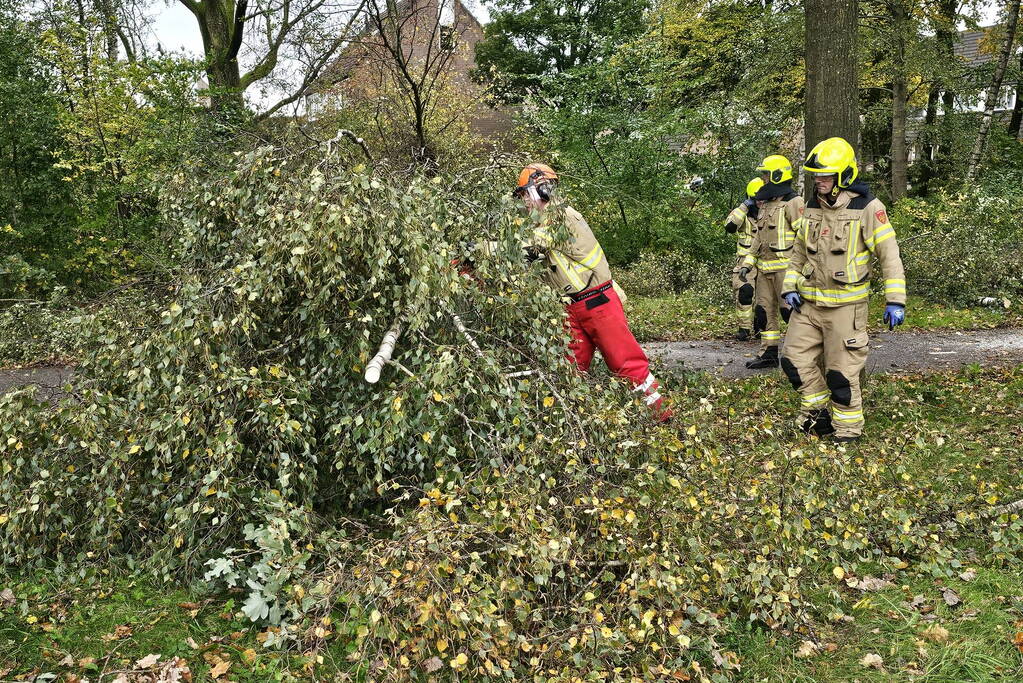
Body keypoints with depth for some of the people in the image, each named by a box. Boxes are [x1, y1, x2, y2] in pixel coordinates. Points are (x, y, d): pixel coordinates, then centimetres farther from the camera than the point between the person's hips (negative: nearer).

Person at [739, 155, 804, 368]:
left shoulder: (793, 203, -9)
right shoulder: (765, 204, 19)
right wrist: (747, 264, 15)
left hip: (785, 268, -9)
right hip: (764, 268, 9)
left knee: (790, 310, -7)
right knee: (765, 311, 10)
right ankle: (768, 354, 17)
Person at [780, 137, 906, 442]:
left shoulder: (868, 208, -10)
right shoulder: (812, 209, 8)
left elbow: (890, 255, -10)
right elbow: (798, 253, 19)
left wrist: (895, 300, -15)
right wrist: (789, 287, 7)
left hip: (845, 305, -6)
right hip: (808, 302, 6)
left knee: (841, 373, 0)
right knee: (795, 360, 6)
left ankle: (848, 431, 17)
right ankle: (819, 413, 26)